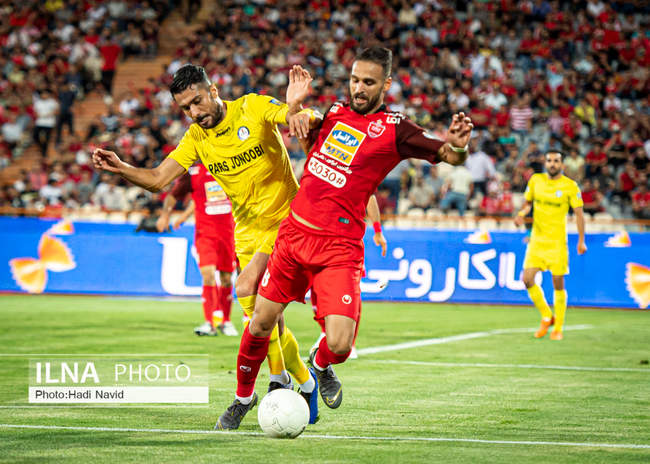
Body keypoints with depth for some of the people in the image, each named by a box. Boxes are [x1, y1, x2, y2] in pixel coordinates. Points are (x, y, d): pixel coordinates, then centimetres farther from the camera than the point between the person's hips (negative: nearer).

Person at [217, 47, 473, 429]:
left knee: (339, 346, -15)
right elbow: (308, 141, 25)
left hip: (339, 247, -4)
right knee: (260, 326, 6)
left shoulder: (393, 129, -7)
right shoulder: (336, 111, 9)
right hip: (294, 233, 5)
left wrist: (457, 146, -37)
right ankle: (244, 398, 31)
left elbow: (449, 156, -13)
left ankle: (321, 364, 23)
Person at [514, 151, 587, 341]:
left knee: (558, 284, -1)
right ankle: (547, 317, 15)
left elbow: (579, 213, -3)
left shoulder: (570, 186, -6)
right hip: (537, 239, 3)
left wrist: (581, 240, -10)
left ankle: (558, 328, 12)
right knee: (528, 279, -7)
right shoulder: (535, 180, 5)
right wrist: (521, 213, -3)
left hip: (557, 241, -3)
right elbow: (528, 202, 19)